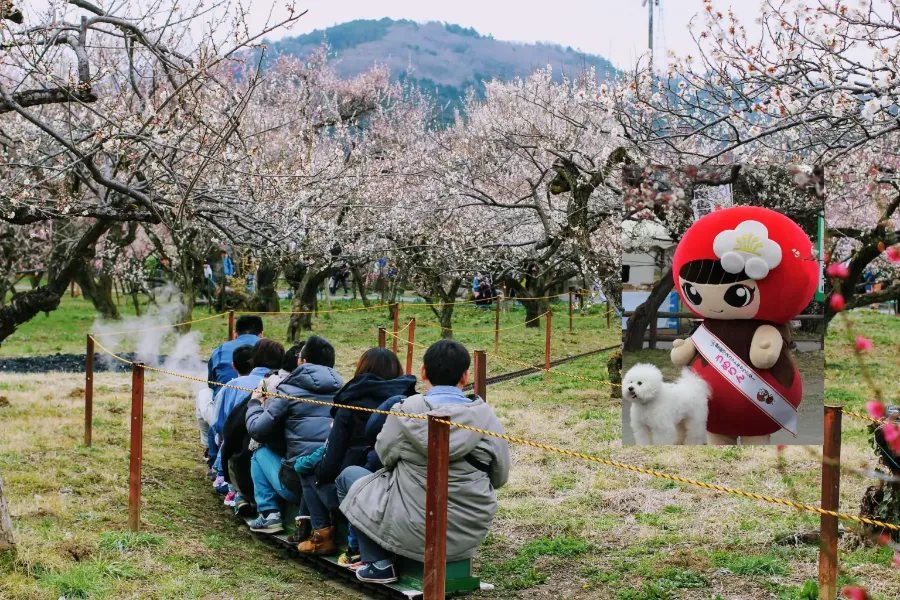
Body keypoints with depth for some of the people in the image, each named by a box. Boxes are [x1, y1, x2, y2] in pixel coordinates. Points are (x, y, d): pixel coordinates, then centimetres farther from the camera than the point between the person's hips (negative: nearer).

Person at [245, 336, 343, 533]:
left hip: (298, 485, -4)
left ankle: (269, 514, 10)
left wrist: (254, 403, 24)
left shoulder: (289, 390, -1)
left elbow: (257, 430, 2)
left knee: (261, 453, 24)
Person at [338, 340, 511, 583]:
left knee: (349, 476, 18)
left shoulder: (407, 410, -13)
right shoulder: (485, 415, -7)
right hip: (473, 532, 4)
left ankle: (379, 564, 14)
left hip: (416, 530, -4)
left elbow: (386, 455, 2)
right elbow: (499, 476, 1)